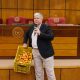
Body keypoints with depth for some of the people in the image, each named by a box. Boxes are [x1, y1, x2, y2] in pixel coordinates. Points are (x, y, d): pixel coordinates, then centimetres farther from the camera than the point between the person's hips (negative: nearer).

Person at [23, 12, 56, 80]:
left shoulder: (46, 27, -8)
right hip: (35, 51, 6)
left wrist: (40, 33, -26)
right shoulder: (32, 27, 10)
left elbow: (51, 37, -21)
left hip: (45, 52, -6)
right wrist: (25, 43, 15)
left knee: (50, 71, 0)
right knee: (38, 71, 13)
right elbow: (26, 34, 28)